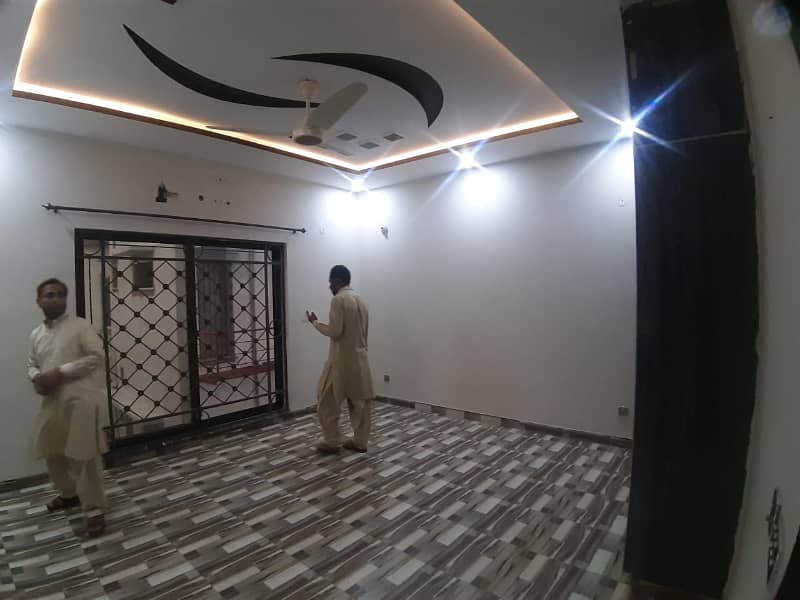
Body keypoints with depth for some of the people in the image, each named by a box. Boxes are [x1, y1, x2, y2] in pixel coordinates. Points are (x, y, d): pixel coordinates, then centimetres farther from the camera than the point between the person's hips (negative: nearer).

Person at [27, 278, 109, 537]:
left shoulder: (80, 326, -6)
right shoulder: (36, 334, 14)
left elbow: (97, 356, -14)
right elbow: (32, 364, 23)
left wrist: (60, 372, -17)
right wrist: (36, 378, 0)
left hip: (80, 400, -7)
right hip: (52, 401, 7)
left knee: (84, 456, -7)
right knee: (51, 452, 19)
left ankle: (94, 510, 4)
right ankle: (69, 493, 43)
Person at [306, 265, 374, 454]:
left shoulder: (338, 299, -15)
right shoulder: (360, 300, 11)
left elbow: (335, 332, -20)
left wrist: (315, 322, -5)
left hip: (342, 359, -8)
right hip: (360, 358, 8)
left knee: (328, 401, 7)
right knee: (360, 400, 11)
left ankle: (332, 442, 14)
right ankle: (360, 441, 19)